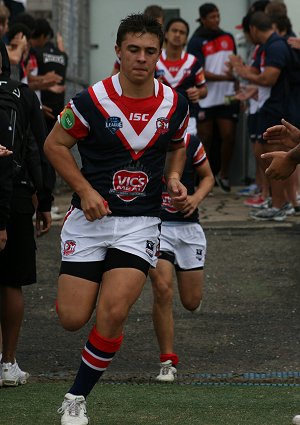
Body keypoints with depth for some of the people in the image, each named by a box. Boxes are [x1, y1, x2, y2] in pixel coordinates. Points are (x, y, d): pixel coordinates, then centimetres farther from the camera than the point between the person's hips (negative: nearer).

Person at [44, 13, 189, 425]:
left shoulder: (175, 104, -2)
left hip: (141, 221, 1)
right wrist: (85, 190, -11)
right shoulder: (92, 101, -12)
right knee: (72, 318, -4)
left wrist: (173, 179, 0)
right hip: (90, 218, -1)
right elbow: (55, 144, 0)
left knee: (112, 314, -16)